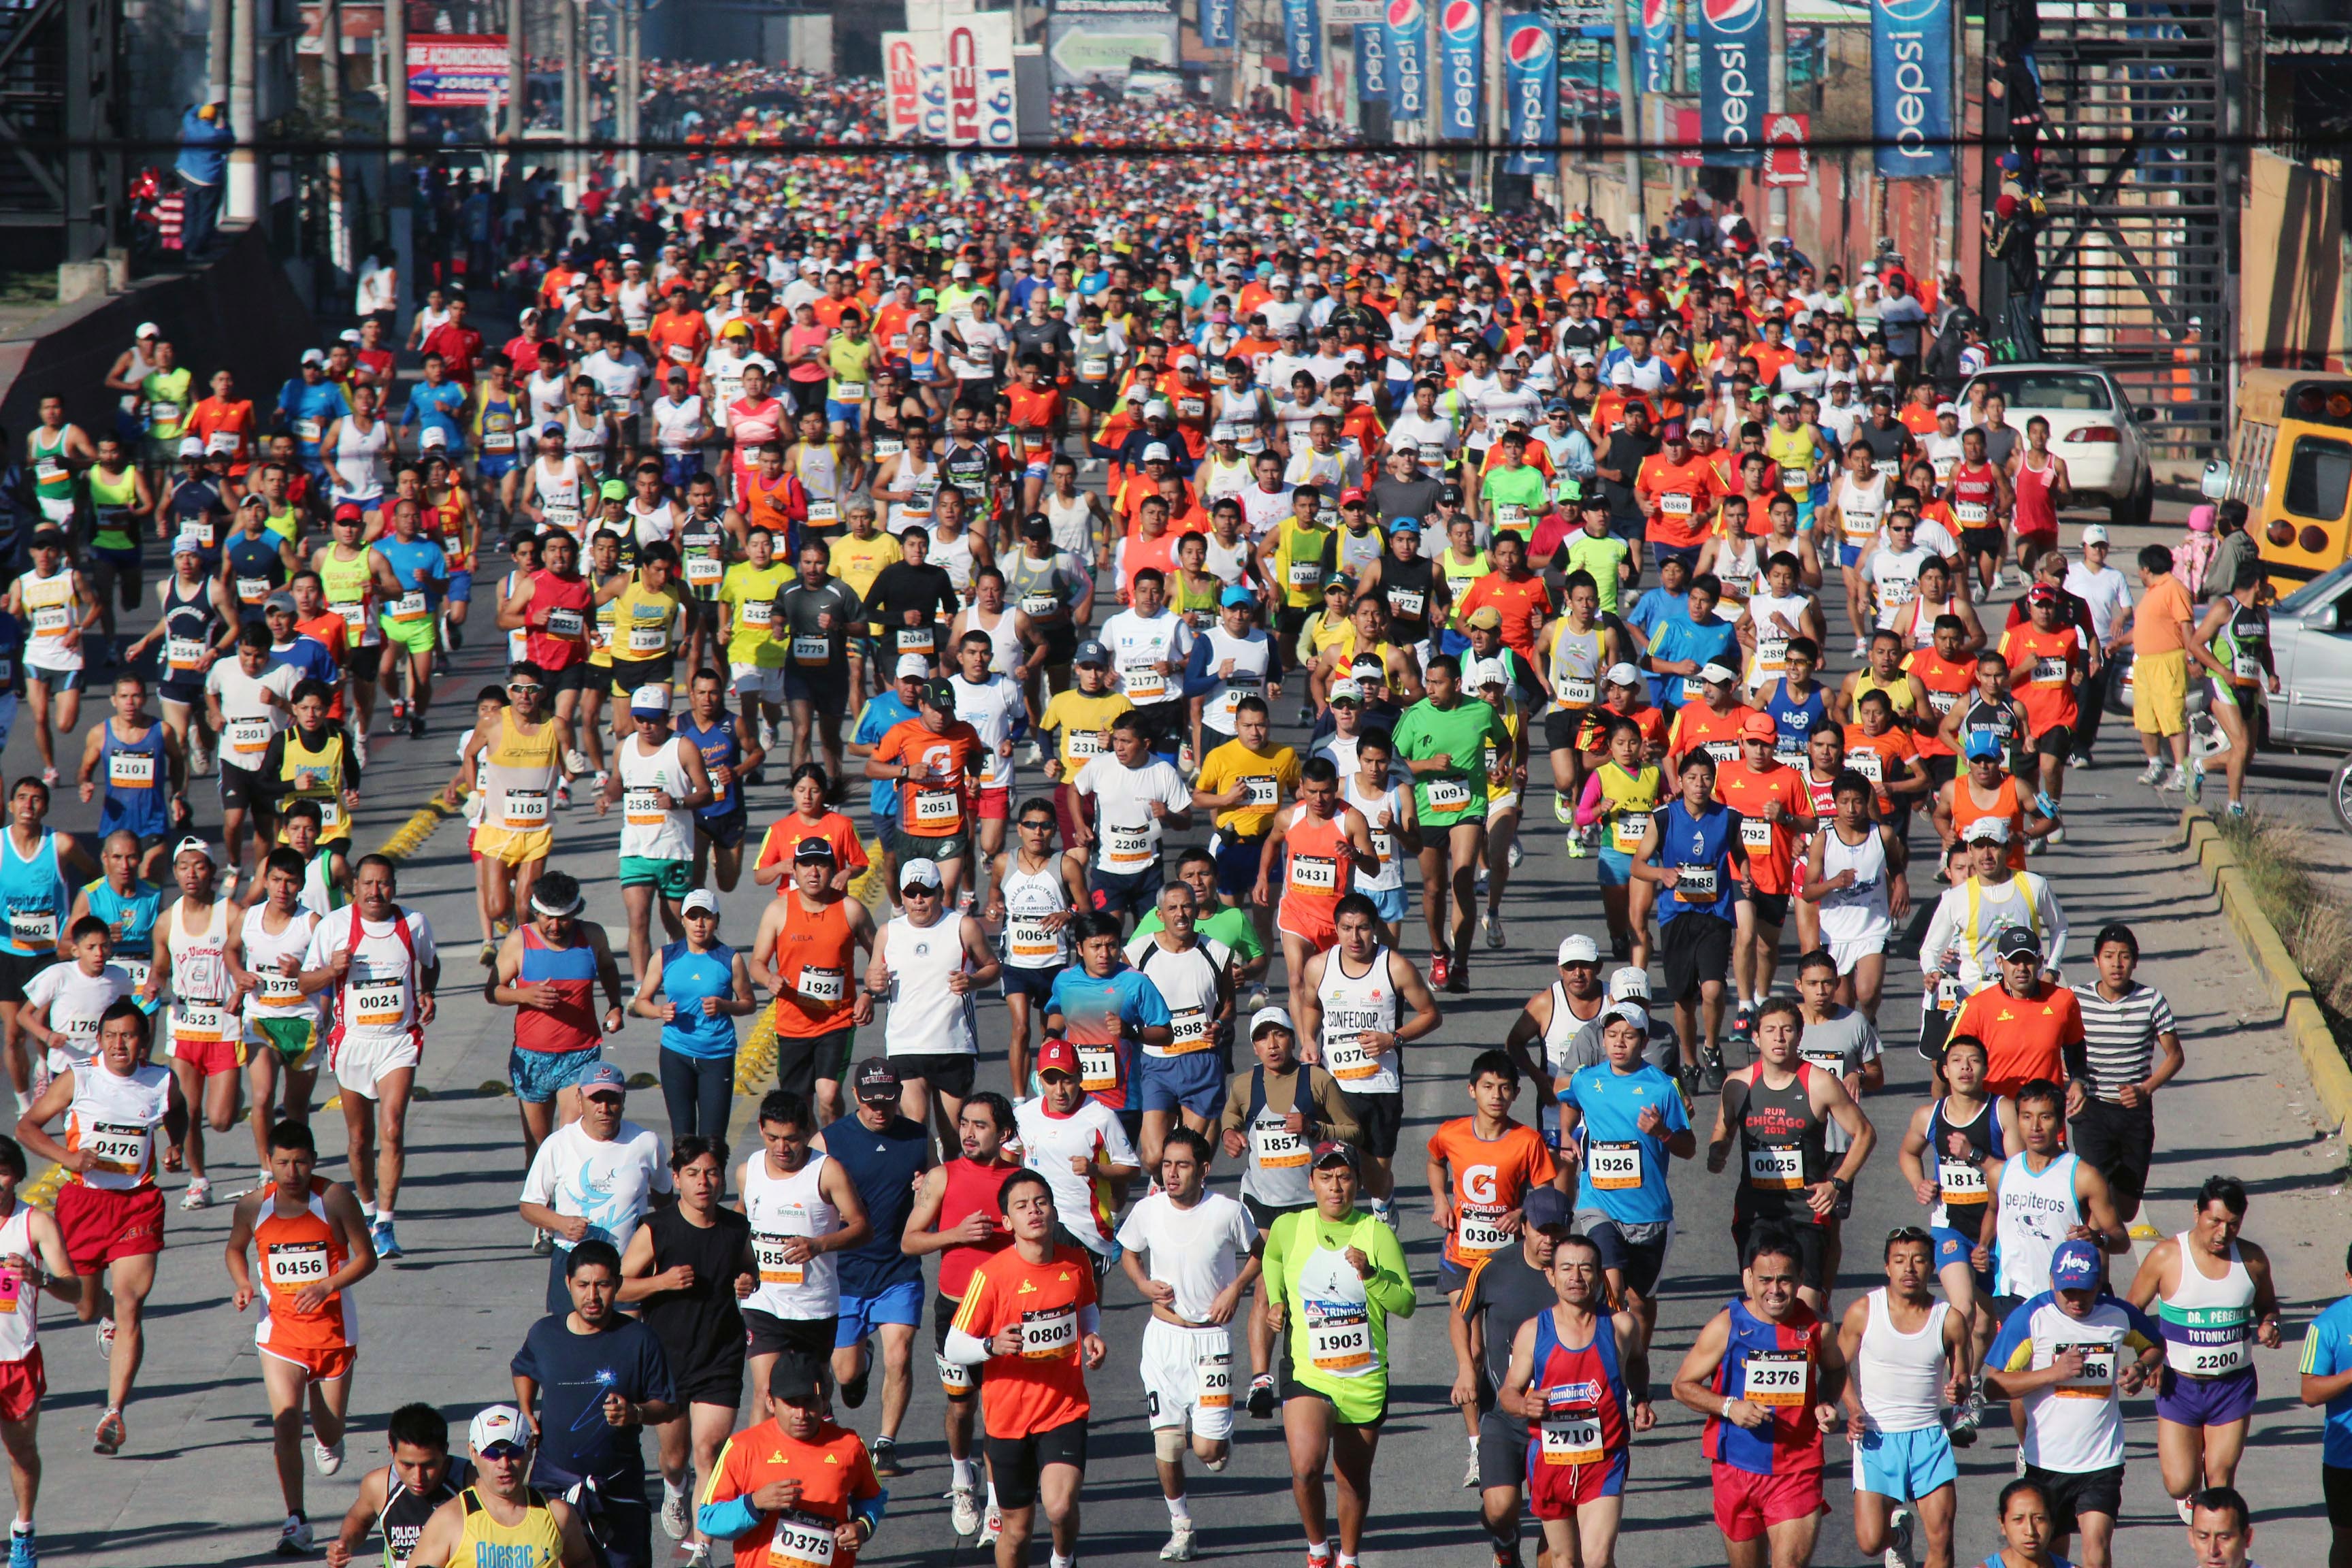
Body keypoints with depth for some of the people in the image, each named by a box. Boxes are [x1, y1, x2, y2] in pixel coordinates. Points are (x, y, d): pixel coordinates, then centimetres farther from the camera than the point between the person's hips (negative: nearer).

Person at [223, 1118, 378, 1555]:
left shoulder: (335, 1199, -11)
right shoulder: (253, 1206, -5)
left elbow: (366, 1258, -5)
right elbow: (236, 1250, 14)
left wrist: (326, 1287, -20)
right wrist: (242, 1284, -6)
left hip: (332, 1326, 0)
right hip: (279, 1328, 0)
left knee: (329, 1426, 13)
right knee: (286, 1424, -14)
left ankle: (328, 1442, 53)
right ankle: (296, 1521, -9)